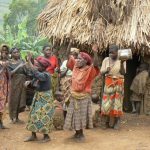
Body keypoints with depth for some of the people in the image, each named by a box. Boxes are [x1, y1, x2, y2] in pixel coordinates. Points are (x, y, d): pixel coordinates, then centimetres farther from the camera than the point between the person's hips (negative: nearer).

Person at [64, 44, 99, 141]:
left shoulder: (89, 70, -16)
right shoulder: (75, 67, 2)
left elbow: (96, 65, -35)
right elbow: (70, 60, 17)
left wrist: (95, 53, -44)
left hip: (84, 97, -6)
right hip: (74, 96, 6)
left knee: (82, 115, 4)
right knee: (75, 114, 13)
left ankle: (81, 134, 17)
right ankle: (77, 132, 26)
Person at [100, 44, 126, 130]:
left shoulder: (122, 60, -2)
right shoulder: (106, 60, 4)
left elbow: (123, 73, -8)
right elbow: (101, 72, 0)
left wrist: (121, 64, -21)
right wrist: (106, 70, -21)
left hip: (119, 83, -1)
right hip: (109, 83, 1)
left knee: (117, 102, 0)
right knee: (107, 102, -3)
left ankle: (117, 123, 7)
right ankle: (105, 122, 6)